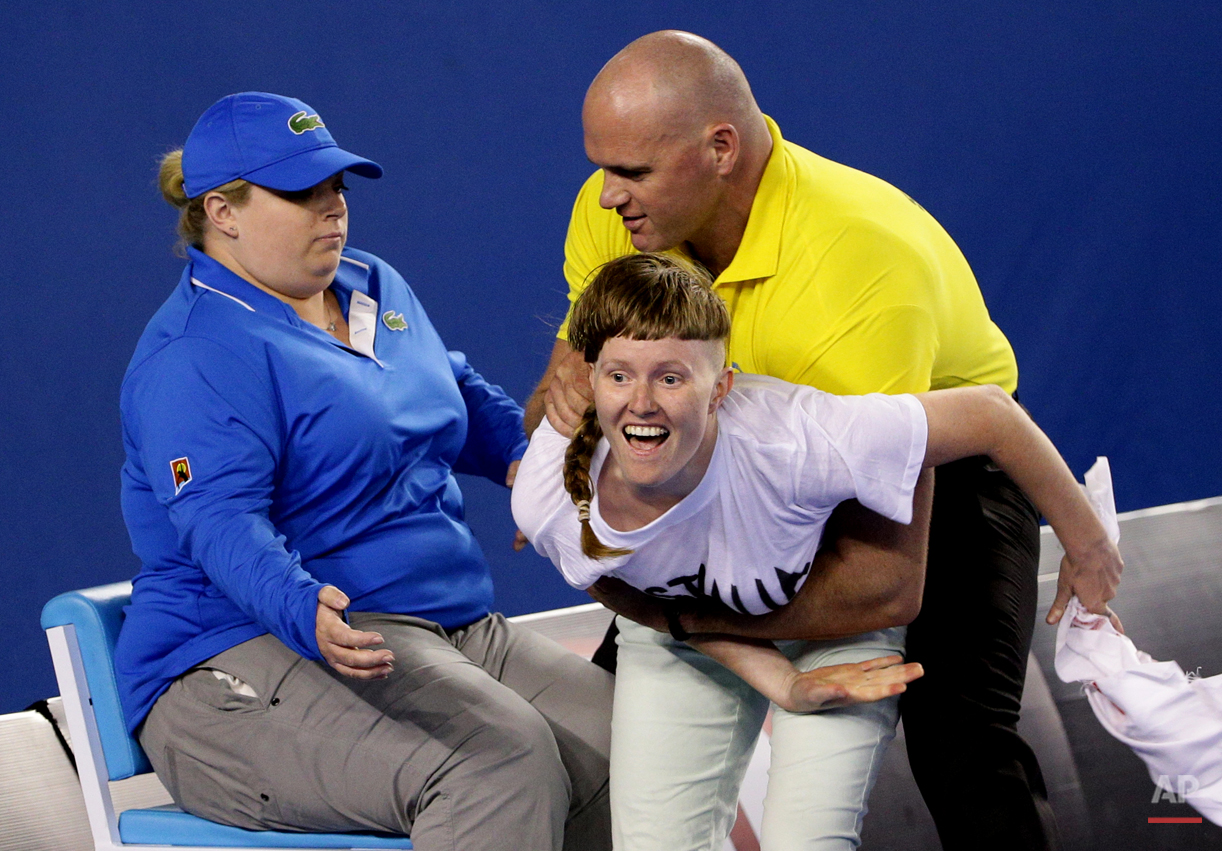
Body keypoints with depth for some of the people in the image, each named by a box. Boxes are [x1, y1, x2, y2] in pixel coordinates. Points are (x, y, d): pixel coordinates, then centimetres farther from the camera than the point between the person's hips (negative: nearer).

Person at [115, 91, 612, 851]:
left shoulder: (377, 289, 18)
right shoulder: (196, 354, -10)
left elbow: (461, 392, 37)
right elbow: (222, 523, -24)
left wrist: (528, 451, 15)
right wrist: (308, 611, -43)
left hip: (452, 634, 9)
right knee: (500, 758, -34)